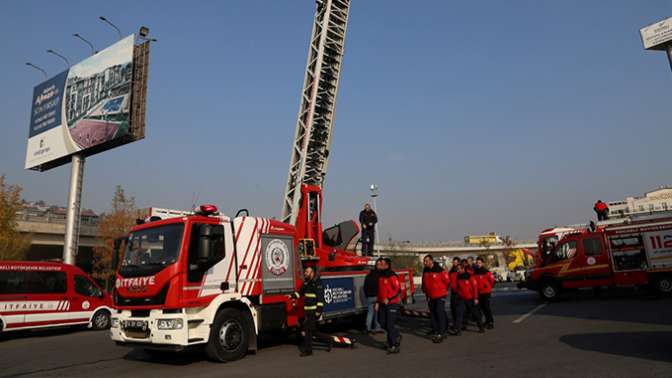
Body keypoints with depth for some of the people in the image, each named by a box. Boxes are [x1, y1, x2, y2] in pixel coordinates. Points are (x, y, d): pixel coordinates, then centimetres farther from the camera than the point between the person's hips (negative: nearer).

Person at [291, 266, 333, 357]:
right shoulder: (306, 283, 13)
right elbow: (300, 292, 23)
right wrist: (292, 296, 9)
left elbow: (320, 298, -19)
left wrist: (319, 310, -23)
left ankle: (308, 350, 8)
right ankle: (329, 340, 26)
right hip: (307, 311, 9)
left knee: (307, 329, -4)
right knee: (313, 331, 13)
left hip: (314, 311, -9)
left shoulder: (317, 283, -14)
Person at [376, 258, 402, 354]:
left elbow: (398, 290, -20)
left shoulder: (392, 277, -15)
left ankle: (394, 345, 4)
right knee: (383, 323, 10)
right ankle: (397, 336, 31)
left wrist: (388, 299, -23)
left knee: (390, 324, -8)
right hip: (383, 304, 8)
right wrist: (378, 302, 15)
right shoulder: (381, 277, 12)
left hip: (392, 303, -8)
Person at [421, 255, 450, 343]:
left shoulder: (440, 270, -17)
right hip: (431, 296, 6)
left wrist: (442, 291, 4)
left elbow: (447, 282, -8)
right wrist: (426, 292, 14)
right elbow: (424, 283, 15)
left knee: (440, 313, -9)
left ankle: (440, 333, -5)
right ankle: (435, 331, 20)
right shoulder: (425, 271, 1)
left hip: (440, 296, -6)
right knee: (433, 313, 10)